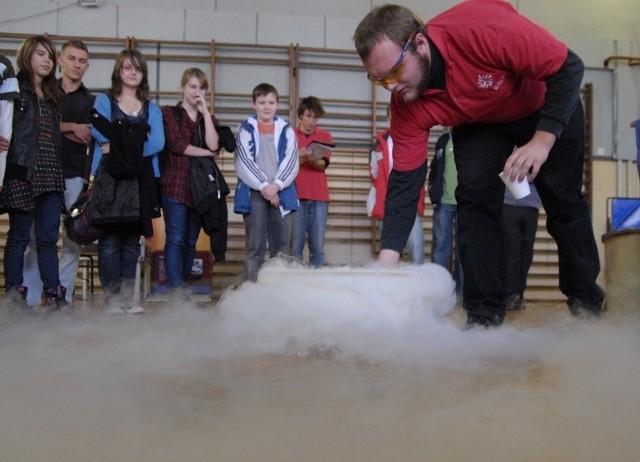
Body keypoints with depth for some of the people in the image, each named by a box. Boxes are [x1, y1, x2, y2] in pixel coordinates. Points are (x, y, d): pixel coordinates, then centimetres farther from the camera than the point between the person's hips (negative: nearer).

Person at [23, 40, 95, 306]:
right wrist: (71, 127, -6)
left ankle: (63, 300, 4)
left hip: (74, 177, 0)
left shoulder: (90, 101, 12)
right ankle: (28, 301, 0)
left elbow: (88, 138, -1)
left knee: (72, 242, -2)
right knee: (36, 239, -4)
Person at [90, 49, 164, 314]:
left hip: (141, 180, 3)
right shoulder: (104, 101, 11)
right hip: (110, 178, -3)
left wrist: (120, 147, -12)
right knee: (110, 239, -6)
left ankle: (127, 297, 10)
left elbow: (158, 142, -1)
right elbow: (100, 132, -7)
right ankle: (112, 297, -2)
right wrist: (135, 145, -12)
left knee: (132, 240, 5)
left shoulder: (152, 109, 16)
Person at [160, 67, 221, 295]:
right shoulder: (169, 113, 6)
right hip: (175, 184, -4)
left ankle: (184, 286, 12)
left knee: (191, 240, 6)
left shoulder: (209, 119, 19)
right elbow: (176, 144, -9)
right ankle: (176, 289, -14)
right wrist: (206, 152, -3)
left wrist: (205, 112, -1)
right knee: (176, 239, -11)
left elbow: (214, 145, -1)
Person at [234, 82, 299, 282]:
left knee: (281, 244, 2)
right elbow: (243, 163, -3)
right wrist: (264, 186, -13)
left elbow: (291, 162, 2)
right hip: (253, 194, -2)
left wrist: (276, 185, -13)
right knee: (255, 245, -2)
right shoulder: (245, 129, 6)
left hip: (281, 193, 2)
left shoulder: (286, 130, 12)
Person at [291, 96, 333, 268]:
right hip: (296, 195, -1)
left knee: (318, 246, 0)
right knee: (295, 244, -4)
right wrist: (300, 158, -15)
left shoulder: (325, 136, 12)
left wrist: (311, 159, -21)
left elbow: (323, 164, -1)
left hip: (319, 196, 1)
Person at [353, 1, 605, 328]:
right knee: (474, 194, -15)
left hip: (550, 106, -2)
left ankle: (586, 301, 20)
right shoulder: (406, 106, -26)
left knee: (564, 200, 1)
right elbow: (404, 181, -22)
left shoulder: (484, 29, -42)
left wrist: (543, 141, -40)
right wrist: (386, 262, -29)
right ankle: (484, 314, -6)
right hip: (479, 121, 3)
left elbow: (568, 68, -31)